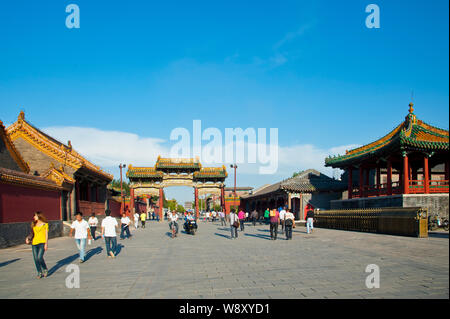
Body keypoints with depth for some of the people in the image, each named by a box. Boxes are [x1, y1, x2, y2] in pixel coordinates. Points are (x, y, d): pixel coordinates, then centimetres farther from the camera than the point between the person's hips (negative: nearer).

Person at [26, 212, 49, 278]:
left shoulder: (45, 224, 3)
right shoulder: (34, 225, 14)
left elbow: (46, 234, 1)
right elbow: (32, 233, 15)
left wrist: (46, 244, -7)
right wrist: (28, 238, -5)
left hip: (42, 243, -4)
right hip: (34, 243, 4)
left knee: (40, 257, -17)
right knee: (36, 259, -1)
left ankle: (45, 269, 7)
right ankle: (39, 273, 13)